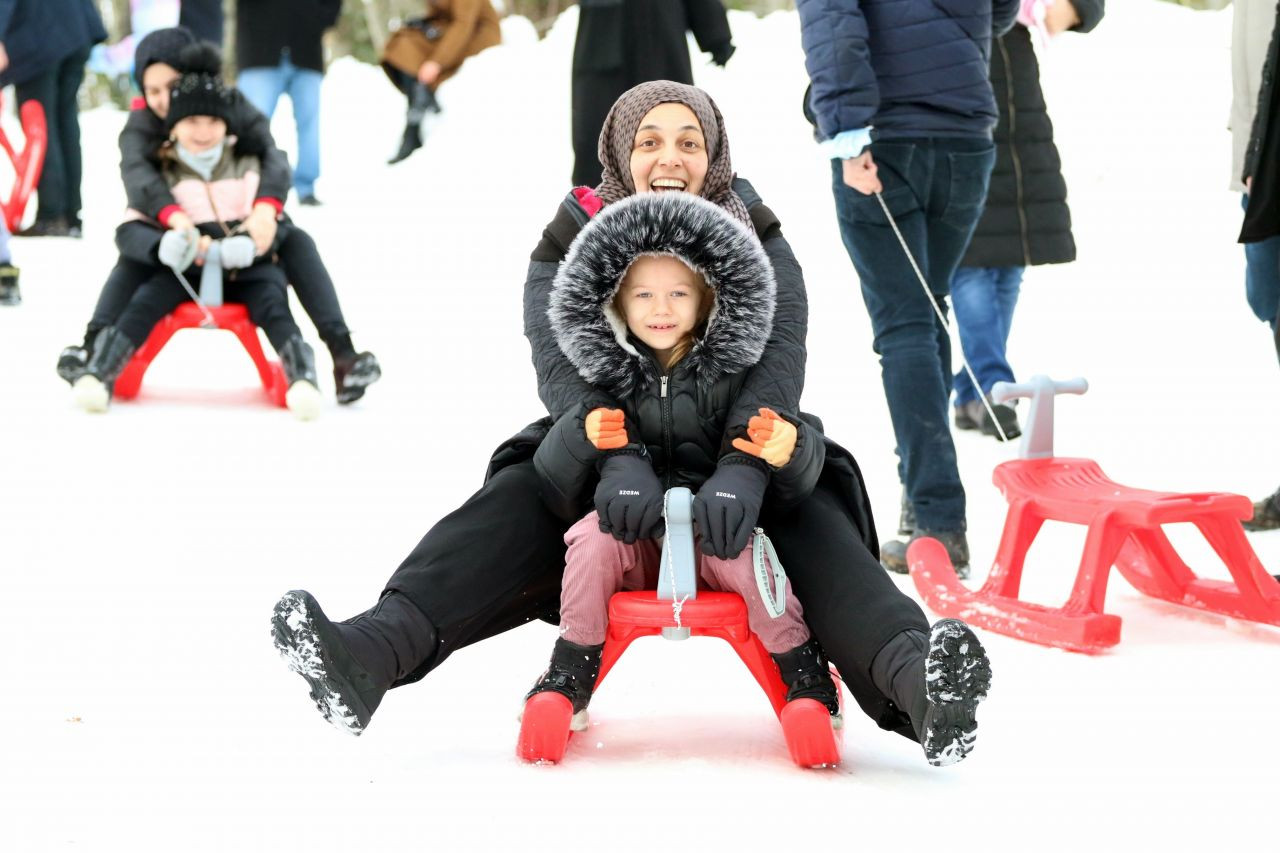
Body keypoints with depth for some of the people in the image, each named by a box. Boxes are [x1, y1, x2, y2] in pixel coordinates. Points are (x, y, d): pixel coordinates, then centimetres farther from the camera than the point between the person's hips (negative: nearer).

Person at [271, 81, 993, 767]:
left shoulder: (757, 243, 0)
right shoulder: (575, 240, 0)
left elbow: (778, 359, -17)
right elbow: (560, 362, -17)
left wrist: (742, 470, -38)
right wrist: (619, 458, -38)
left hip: (734, 460, 0)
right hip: (612, 461, 0)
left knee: (814, 518, -30)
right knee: (515, 503, -27)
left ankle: (911, 675, -56)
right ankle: (373, 652, -50)